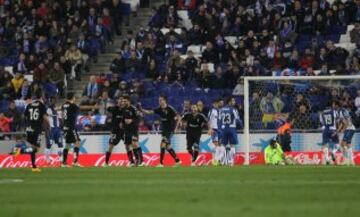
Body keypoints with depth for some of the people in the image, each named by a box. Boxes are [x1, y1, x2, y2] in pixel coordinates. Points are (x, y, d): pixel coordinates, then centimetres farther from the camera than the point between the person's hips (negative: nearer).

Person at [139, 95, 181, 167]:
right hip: (163, 130, 8)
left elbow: (179, 118, -13)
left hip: (169, 130, -8)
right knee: (168, 146, 12)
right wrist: (141, 109, -17)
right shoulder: (159, 109, 4)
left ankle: (161, 163, -14)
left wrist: (175, 127, -13)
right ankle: (177, 160, 23)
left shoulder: (170, 109, -15)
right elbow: (149, 112, -1)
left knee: (162, 145, -16)